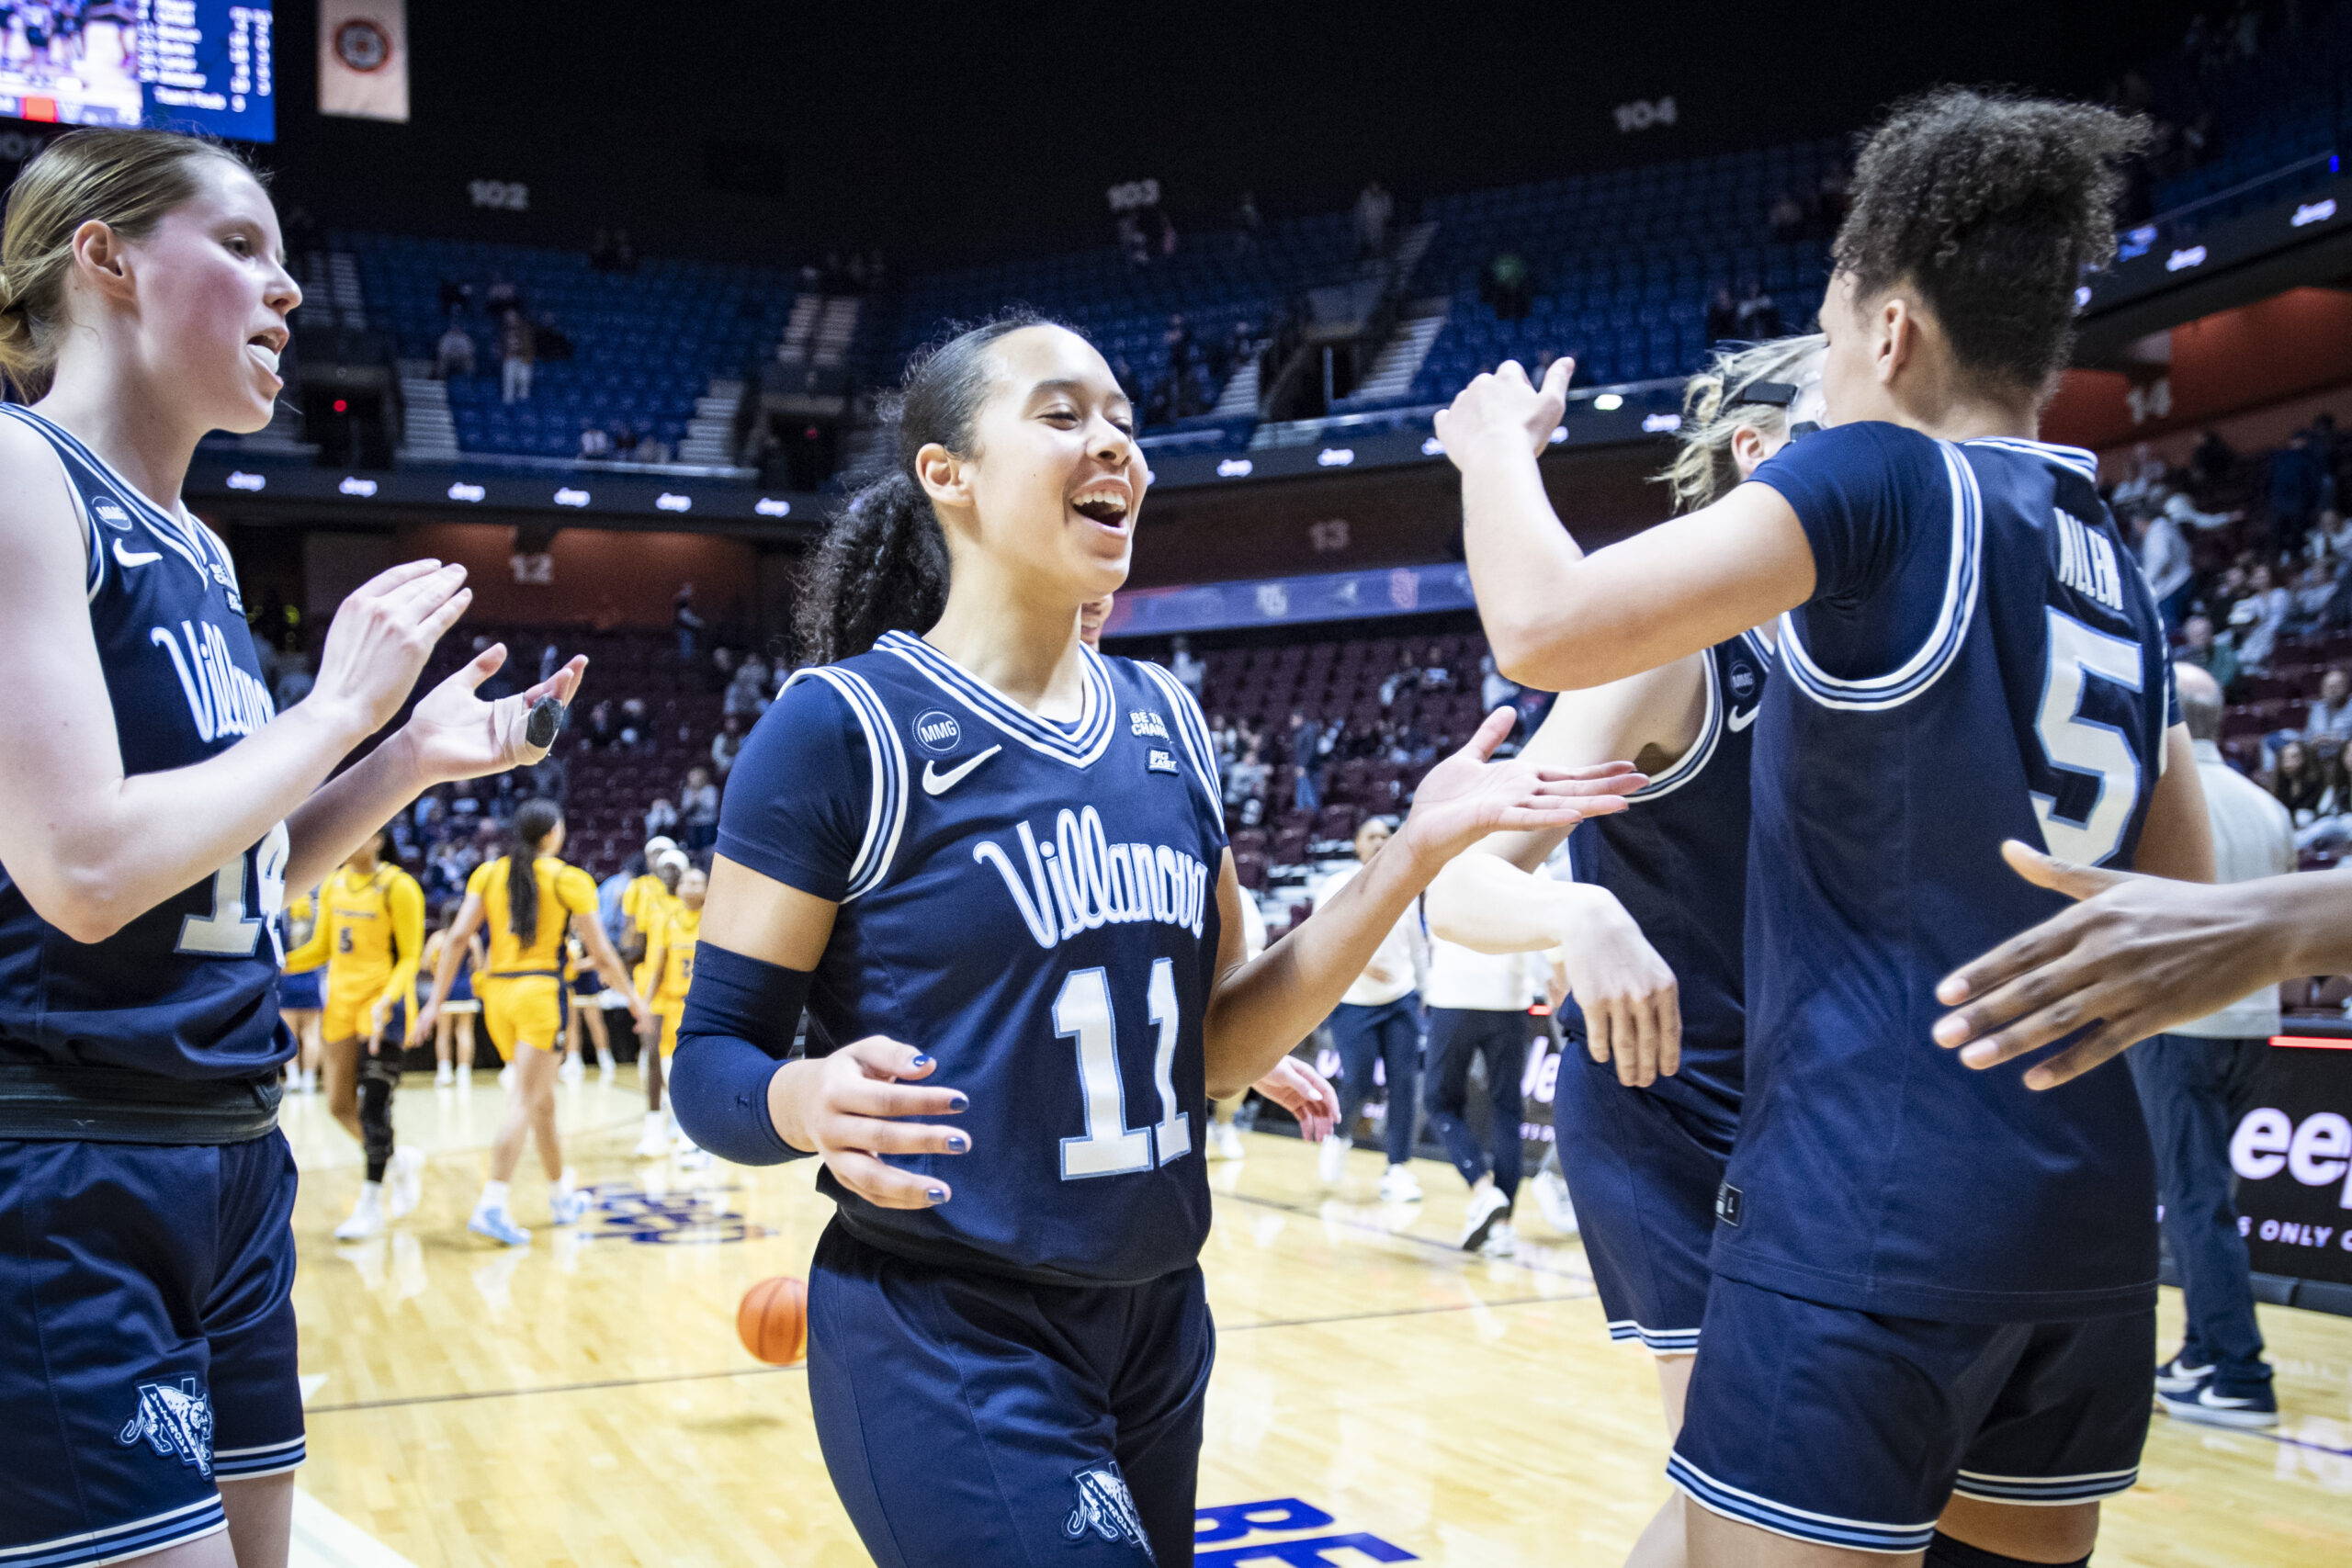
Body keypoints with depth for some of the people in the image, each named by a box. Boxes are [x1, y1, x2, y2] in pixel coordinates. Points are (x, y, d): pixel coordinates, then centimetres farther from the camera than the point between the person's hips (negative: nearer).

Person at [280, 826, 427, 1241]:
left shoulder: (398, 887, -10)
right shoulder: (333, 885, 9)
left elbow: (410, 957, -10)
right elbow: (321, 949, 16)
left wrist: (386, 1000, -24)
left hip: (383, 1004, -7)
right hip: (342, 1001, 7)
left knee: (373, 1103, -10)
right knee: (340, 1105, 7)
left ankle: (371, 1203, -2)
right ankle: (402, 1161, 28)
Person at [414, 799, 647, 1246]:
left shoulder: (488, 874, 9)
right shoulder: (569, 880, -1)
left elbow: (458, 937, 0)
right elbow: (602, 957, 0)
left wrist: (435, 1000, 3)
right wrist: (632, 996, 15)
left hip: (497, 991, 5)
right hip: (539, 991, -5)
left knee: (542, 1097, 19)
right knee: (524, 1101, -8)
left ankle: (562, 1193, 30)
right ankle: (491, 1204, -20)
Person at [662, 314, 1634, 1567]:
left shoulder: (1161, 720, 6)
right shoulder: (842, 725, -11)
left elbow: (1212, 1043, 6)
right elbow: (711, 1059, -9)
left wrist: (1416, 850, -3)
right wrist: (807, 1101, -32)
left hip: (1155, 1325, 6)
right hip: (950, 1341, -6)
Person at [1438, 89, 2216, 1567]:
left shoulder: (1882, 479, -9)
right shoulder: (2117, 571, 14)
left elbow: (1547, 627, -20)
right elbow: (2182, 903, 22)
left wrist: (1496, 448, -1)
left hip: (1871, 1200, -8)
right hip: (2089, 1207, 8)